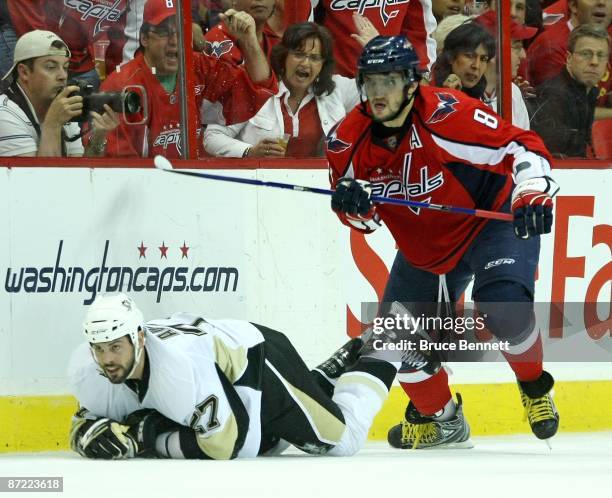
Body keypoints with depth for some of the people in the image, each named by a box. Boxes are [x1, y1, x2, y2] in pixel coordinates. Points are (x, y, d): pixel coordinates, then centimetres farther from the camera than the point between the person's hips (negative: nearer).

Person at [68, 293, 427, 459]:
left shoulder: (182, 367, -44)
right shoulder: (86, 371, -25)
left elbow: (222, 444, -37)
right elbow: (87, 422, -7)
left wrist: (150, 442, -37)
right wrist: (90, 435, -31)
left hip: (259, 360, -7)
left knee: (343, 439, 3)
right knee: (262, 443, 31)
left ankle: (382, 351, 26)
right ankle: (340, 366, 45)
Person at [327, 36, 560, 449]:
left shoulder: (446, 114, -29)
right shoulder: (349, 140, -12)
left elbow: (522, 147, -27)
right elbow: (363, 219, -1)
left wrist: (532, 194, -43)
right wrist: (351, 203, -25)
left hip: (495, 219, -6)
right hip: (424, 250, 6)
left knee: (502, 304, -30)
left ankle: (535, 389, 0)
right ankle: (439, 419, 29)